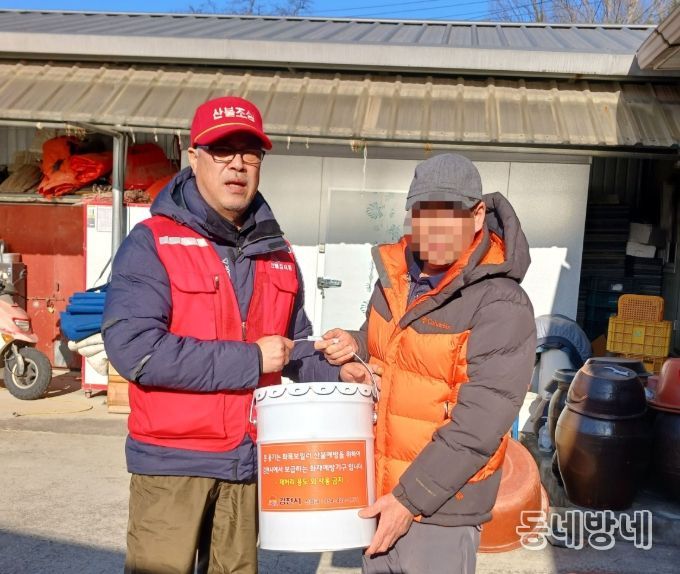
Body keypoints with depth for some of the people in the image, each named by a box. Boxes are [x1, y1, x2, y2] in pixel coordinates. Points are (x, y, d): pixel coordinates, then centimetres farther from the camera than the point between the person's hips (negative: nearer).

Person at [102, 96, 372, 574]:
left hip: (249, 458, 6)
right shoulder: (152, 244, -11)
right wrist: (251, 359, -21)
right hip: (172, 458, -5)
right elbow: (133, 348, -23)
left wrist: (336, 372, -2)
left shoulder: (277, 253, 8)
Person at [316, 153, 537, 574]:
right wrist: (354, 348, -3)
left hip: (441, 511, -6)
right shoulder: (395, 278, 2)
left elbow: (477, 427, -23)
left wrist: (410, 499, -21)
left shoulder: (501, 305, -20)